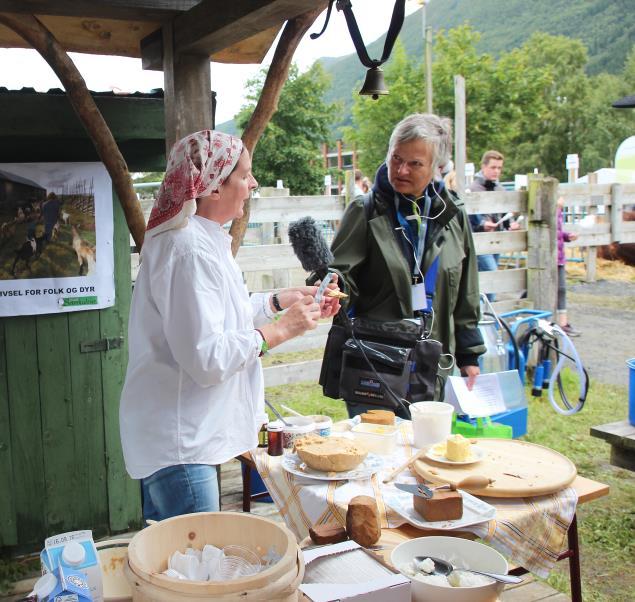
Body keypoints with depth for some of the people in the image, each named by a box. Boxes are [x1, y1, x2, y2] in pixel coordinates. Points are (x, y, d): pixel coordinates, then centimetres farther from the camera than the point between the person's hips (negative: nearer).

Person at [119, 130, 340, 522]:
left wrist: (282, 300, 12)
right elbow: (208, 359, -27)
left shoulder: (200, 239, 10)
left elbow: (211, 315, 21)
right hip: (178, 445, -11)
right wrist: (278, 331, -17)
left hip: (177, 435, 11)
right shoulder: (189, 250, -24)